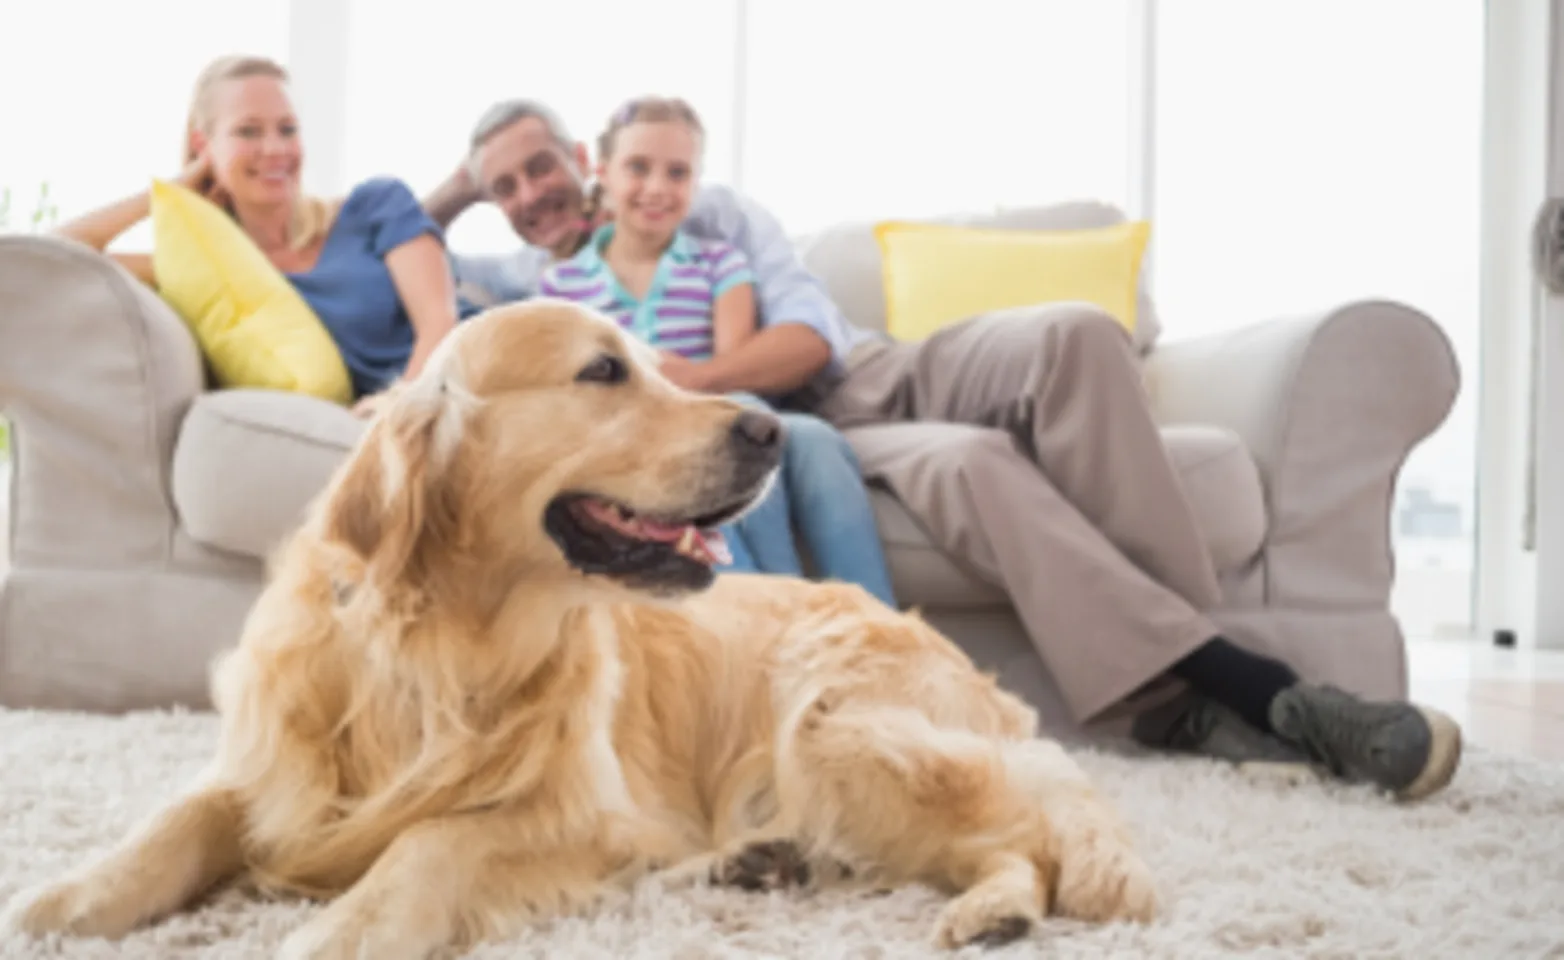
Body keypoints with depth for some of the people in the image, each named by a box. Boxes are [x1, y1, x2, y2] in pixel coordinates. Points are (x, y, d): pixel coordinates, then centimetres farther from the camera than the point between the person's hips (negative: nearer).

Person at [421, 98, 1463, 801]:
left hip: (881, 372, 3)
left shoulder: (710, 212, 13)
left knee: (1072, 334, -29)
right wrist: (452, 190, 9)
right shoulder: (528, 285, 15)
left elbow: (813, 334, -1)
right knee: (966, 459, -37)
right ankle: (1253, 687, -40)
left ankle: (1186, 700, -36)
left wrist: (699, 377, -16)